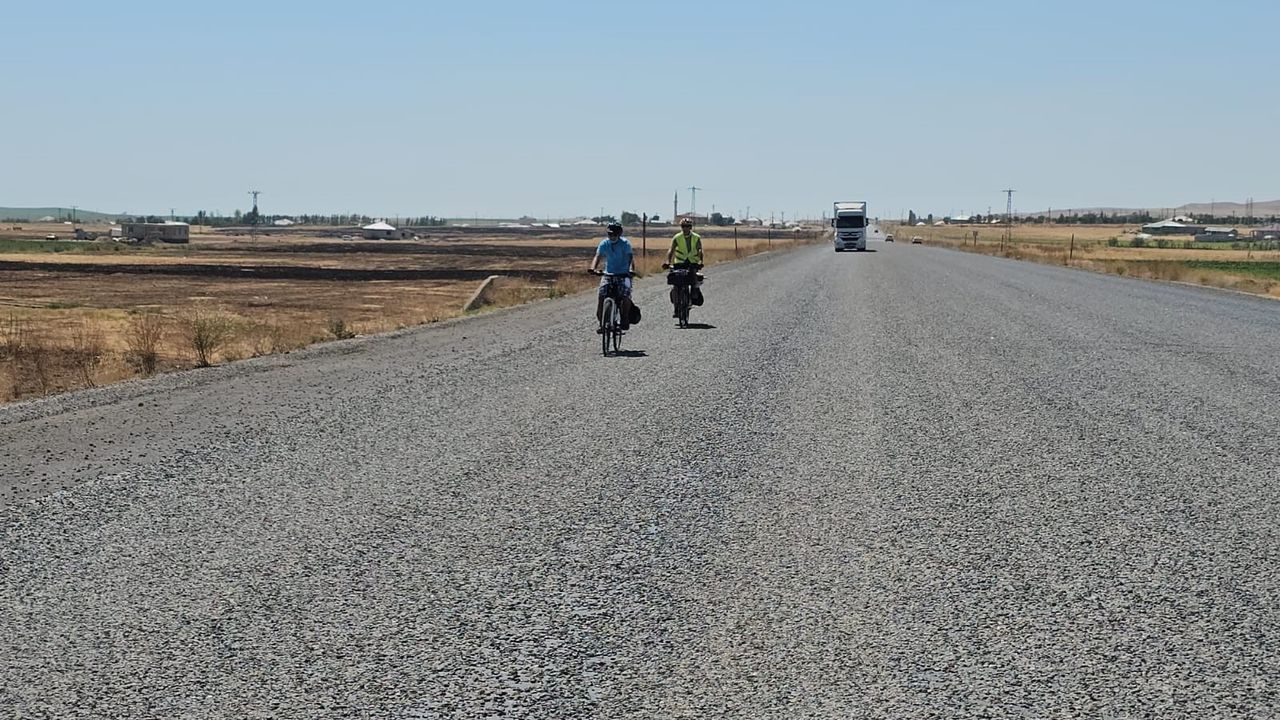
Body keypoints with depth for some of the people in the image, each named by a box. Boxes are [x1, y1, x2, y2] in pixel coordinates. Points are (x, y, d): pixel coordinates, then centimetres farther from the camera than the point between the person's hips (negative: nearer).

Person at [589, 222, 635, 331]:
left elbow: (631, 257, -18)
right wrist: (593, 268, -28)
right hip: (608, 274, 2)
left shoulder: (625, 243, -9)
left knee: (626, 295, -20)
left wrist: (631, 270, -36)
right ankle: (600, 319, -3)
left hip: (624, 274, -2)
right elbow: (598, 256, -9)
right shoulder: (604, 243, -1)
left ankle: (625, 319, -2)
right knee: (601, 294, -15)